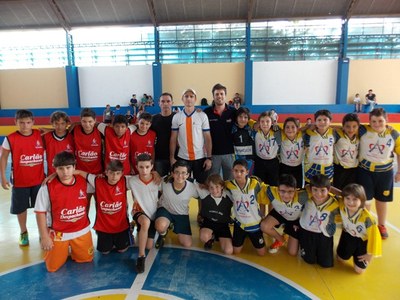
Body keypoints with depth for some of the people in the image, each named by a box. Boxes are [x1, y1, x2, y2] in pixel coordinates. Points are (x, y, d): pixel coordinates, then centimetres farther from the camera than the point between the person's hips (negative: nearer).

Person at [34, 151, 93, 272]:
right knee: (53, 266, 5)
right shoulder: (47, 187, -17)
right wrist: (44, 237, -9)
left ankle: (72, 248, 39)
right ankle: (62, 248, 33)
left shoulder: (83, 182, -9)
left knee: (87, 259, 12)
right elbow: (40, 212, -11)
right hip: (58, 234, -2)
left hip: (82, 231, 3)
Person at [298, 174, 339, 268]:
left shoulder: (334, 203, -27)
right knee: (310, 260, 9)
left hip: (324, 234, 1)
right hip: (307, 231, 0)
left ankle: (319, 248, 39)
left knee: (326, 263, 10)